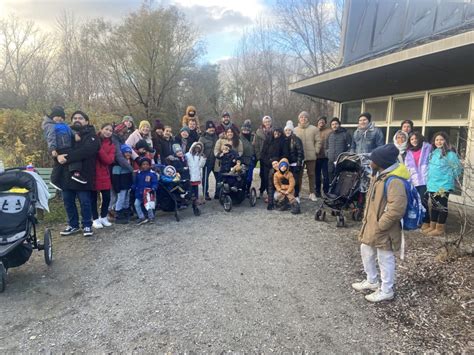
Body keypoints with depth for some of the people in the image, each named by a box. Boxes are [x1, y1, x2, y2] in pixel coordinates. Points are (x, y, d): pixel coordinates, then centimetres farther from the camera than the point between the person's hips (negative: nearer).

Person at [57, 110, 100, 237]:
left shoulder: (91, 135, -1)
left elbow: (86, 150, -19)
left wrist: (67, 157, -24)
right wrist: (58, 156, -14)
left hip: (83, 174, -5)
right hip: (66, 174, 5)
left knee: (85, 202, 1)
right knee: (68, 202, 12)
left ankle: (87, 225, 15)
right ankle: (73, 225, 26)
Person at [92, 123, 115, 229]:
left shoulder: (111, 145, 5)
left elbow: (109, 160, -10)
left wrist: (99, 149, -19)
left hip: (104, 175, 3)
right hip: (92, 173, -3)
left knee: (107, 197, 5)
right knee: (93, 197, 5)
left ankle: (103, 217, 25)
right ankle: (95, 219, 17)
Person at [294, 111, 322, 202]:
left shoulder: (314, 129, 2)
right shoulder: (295, 130, 6)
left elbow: (318, 141, 3)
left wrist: (316, 151, -3)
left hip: (311, 156, -1)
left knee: (311, 174, 5)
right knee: (299, 175, 7)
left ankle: (312, 193, 13)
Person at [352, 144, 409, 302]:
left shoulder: (394, 181, -26)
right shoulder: (378, 175, 6)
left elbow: (396, 209, -30)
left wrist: (380, 225, -22)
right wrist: (366, 219, 13)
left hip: (383, 230, -10)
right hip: (371, 225, 10)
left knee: (385, 260, 7)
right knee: (366, 252, 23)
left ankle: (386, 291, 26)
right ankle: (371, 281, 42)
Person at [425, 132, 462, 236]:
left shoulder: (450, 153, -12)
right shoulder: (433, 153, 10)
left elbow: (457, 168, -11)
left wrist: (450, 178, -3)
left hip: (444, 185, -7)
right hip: (432, 184, 7)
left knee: (442, 206, 2)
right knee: (434, 206, 14)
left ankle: (440, 228, 10)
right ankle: (432, 226, 24)